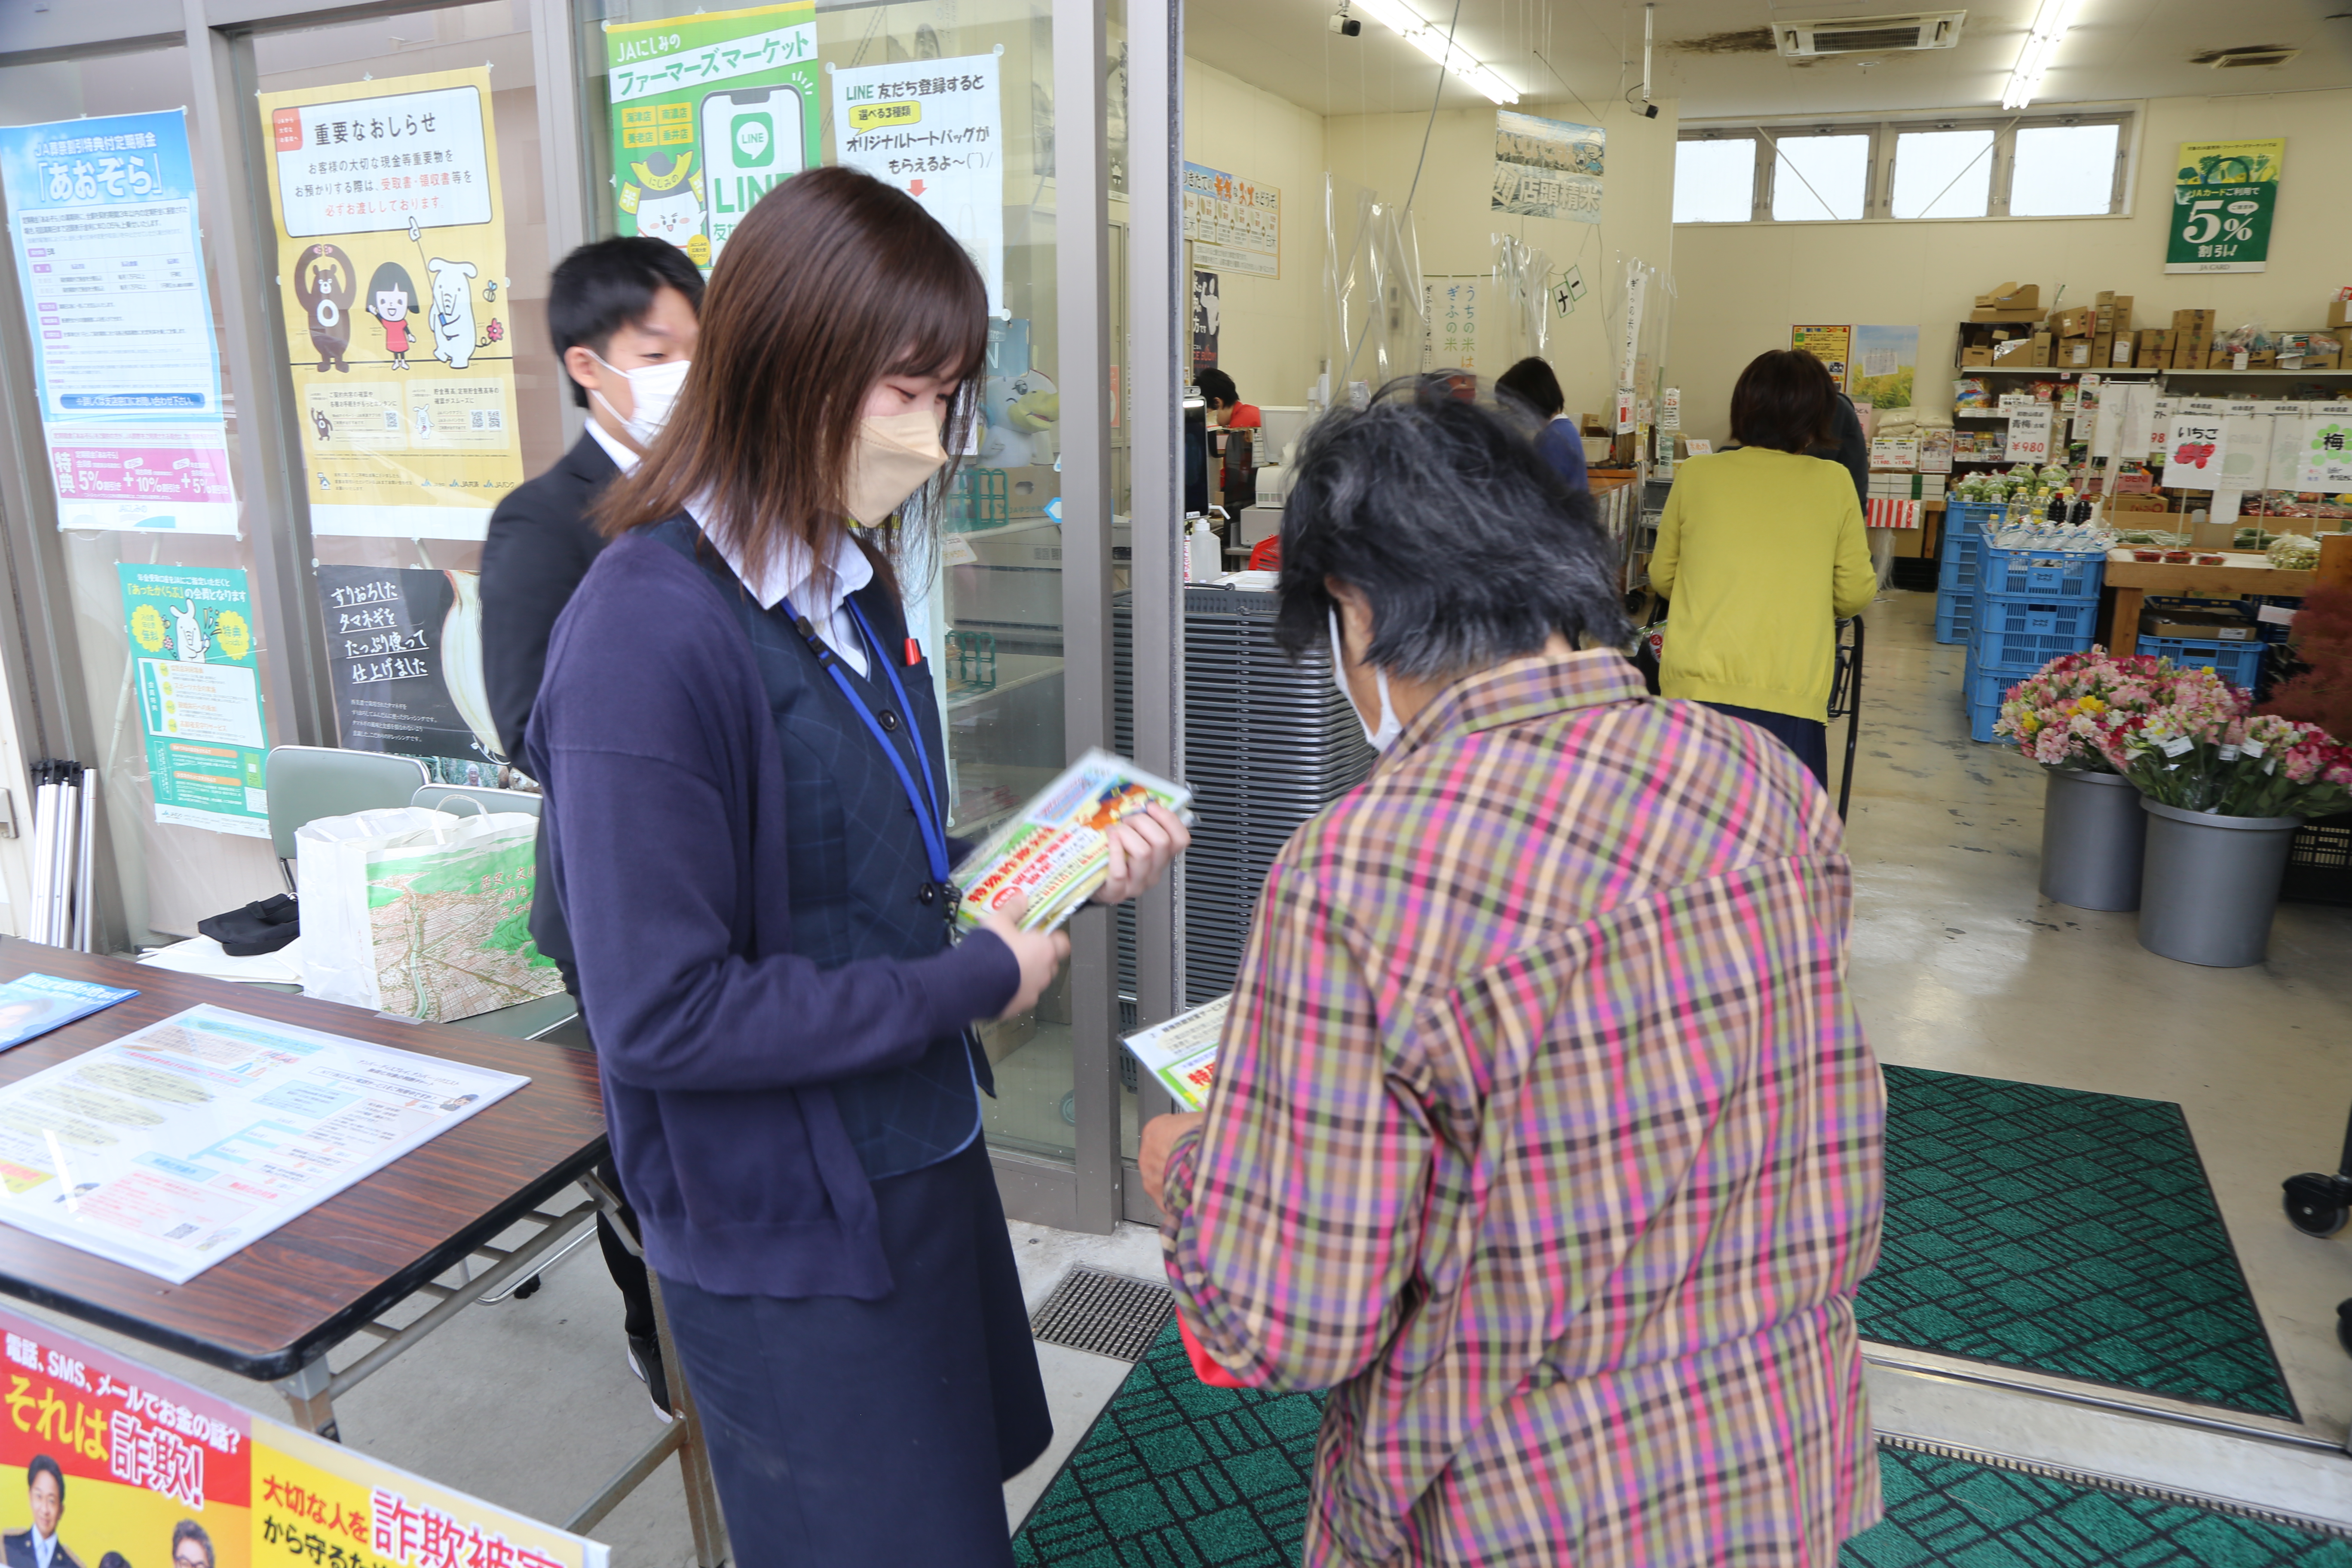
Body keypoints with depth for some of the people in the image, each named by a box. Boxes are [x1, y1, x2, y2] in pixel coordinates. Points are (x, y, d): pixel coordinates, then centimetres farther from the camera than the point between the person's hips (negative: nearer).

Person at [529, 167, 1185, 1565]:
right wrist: (976, 983, -21)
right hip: (792, 1241, -8)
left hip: (921, 1157, 8)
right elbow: (663, 1017, -26)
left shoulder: (846, 582, 2)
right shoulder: (650, 637, -26)